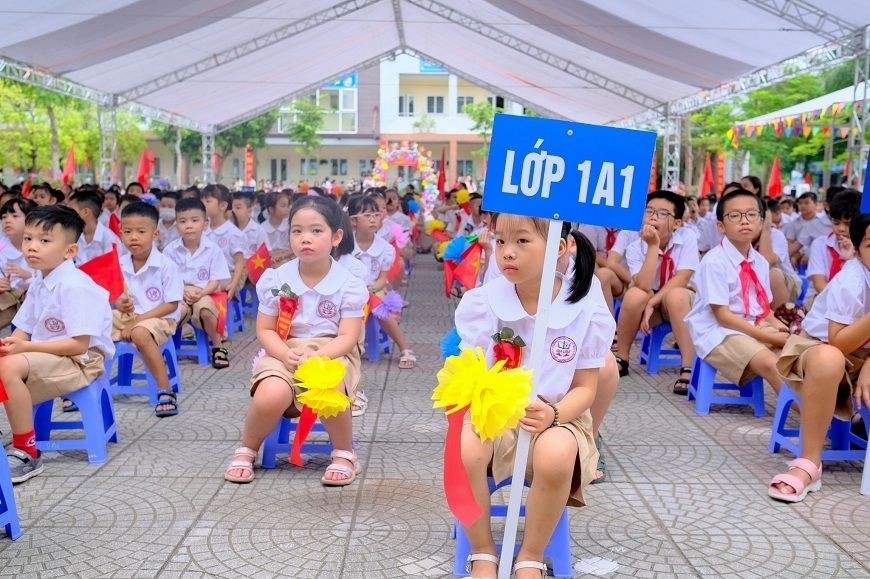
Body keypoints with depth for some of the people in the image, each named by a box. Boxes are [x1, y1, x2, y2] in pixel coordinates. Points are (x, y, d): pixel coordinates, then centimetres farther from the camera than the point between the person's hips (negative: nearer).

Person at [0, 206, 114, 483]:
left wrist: (26, 347, -25)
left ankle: (27, 453, -19)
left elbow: (79, 345, -23)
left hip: (82, 360, -9)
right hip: (47, 357, 9)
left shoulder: (75, 286, -20)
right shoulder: (38, 283, 8)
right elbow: (23, 331, 9)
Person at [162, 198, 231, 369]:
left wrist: (200, 293, -21)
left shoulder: (213, 249, -3)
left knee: (205, 309, -34)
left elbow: (215, 281, -3)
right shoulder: (171, 250, -1)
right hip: (178, 293, 0)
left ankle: (217, 345, -9)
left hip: (203, 293, 0)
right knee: (180, 310, -34)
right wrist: (183, 291, -18)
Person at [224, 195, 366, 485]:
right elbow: (265, 331, 0)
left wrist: (315, 357, -27)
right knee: (271, 396, -33)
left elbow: (347, 337, -9)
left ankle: (344, 453, -6)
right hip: (285, 352, 1)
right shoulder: (276, 279, -1)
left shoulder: (349, 285, -6)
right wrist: (287, 354, -20)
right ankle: (247, 450, 1)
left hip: (332, 353, -1)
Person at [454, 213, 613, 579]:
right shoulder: (481, 302, -8)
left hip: (556, 418, -1)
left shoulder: (587, 311, -10)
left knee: (555, 456, -36)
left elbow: (585, 388, -4)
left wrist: (553, 415, -25)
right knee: (462, 449, -33)